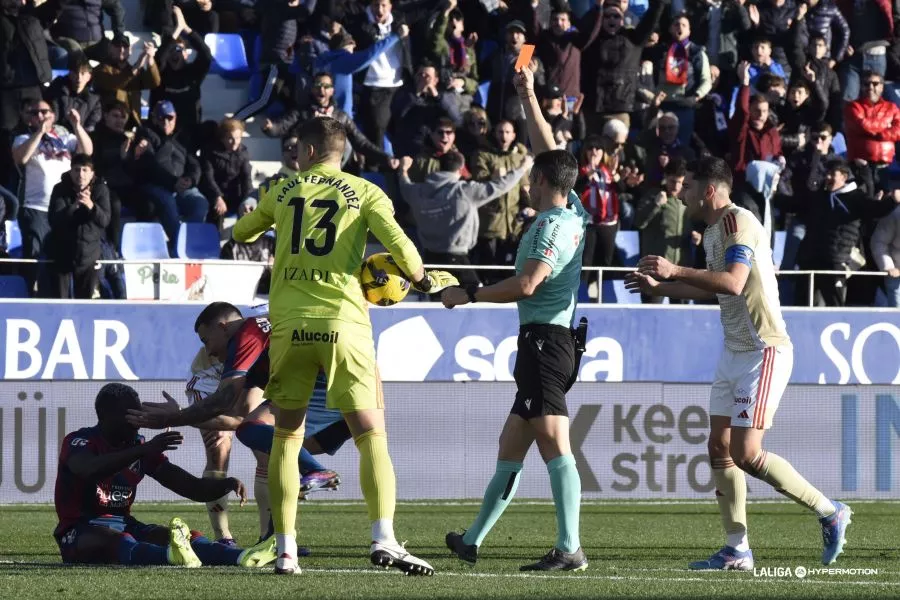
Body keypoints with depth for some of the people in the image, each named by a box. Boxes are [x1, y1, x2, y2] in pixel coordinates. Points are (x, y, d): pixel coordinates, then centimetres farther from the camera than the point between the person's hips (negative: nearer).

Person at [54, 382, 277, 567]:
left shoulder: (139, 447, 11)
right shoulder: (79, 441, -8)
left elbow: (192, 488, 7)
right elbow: (89, 470, -34)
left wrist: (226, 484, -14)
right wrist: (144, 451, -41)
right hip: (80, 532, -7)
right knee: (117, 541, -42)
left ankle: (241, 556, -49)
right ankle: (175, 555, -73)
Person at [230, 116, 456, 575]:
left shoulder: (282, 191, 12)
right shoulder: (364, 192, 6)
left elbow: (240, 233, 29)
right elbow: (398, 243, -9)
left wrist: (262, 211, 51)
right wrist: (424, 280, 10)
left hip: (289, 324, 2)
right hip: (342, 322, -2)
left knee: (286, 437, 12)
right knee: (371, 435, 0)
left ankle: (285, 550, 7)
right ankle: (383, 540, -17)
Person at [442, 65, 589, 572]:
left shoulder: (553, 224, -13)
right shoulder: (574, 213, 12)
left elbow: (526, 284, -22)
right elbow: (550, 152, 25)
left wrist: (468, 295, -11)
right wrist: (529, 98, 31)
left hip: (544, 340, -10)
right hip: (547, 343, 10)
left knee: (553, 444, -16)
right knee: (511, 448, 15)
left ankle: (570, 549, -24)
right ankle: (473, 540, 23)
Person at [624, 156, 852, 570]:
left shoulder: (739, 222, -16)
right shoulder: (712, 232, 14)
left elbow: (733, 282, -30)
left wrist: (675, 271, -31)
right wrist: (659, 287, 26)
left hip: (763, 352, -10)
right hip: (735, 351, 10)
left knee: (745, 454, -13)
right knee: (720, 448, 4)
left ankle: (829, 513, 1)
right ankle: (737, 551, 6)